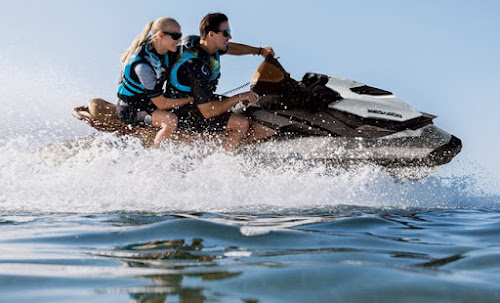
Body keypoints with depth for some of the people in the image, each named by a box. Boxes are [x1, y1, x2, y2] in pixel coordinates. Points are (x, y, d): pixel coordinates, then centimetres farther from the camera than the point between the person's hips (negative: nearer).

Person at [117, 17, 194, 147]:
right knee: (171, 120, -31)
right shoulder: (142, 65, -31)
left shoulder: (167, 52, -8)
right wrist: (192, 99, -22)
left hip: (148, 103, 9)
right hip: (130, 110, -9)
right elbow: (161, 103, -27)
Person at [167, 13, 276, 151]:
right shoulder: (195, 64, -32)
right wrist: (239, 97, -25)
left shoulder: (204, 44, -5)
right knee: (241, 123, -19)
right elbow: (208, 111, -33)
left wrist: (260, 50, 16)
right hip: (184, 113, -10)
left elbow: (230, 47, 20)